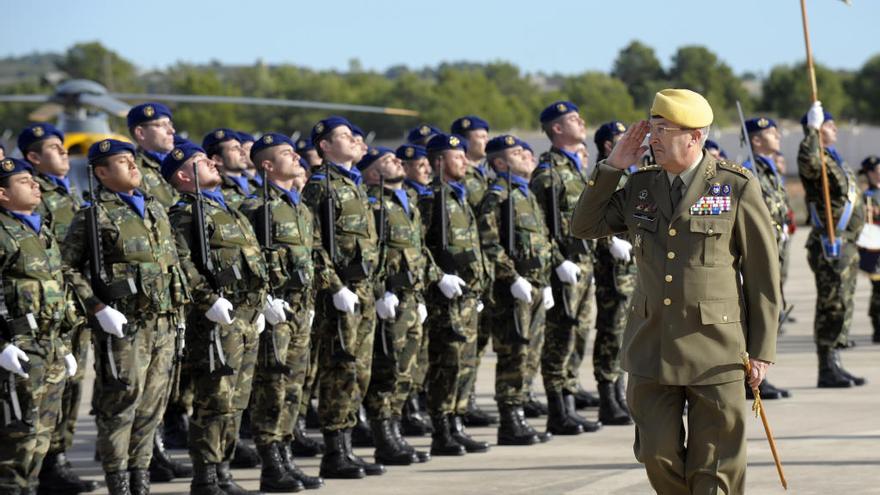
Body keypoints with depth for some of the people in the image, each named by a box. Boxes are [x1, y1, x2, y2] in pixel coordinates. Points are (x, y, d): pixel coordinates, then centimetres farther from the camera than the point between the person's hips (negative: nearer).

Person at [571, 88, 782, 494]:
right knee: (658, 454, 4)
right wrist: (613, 166, 3)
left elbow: (764, 274, -3)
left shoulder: (736, 188, -5)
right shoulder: (641, 187, 8)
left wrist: (762, 351, -5)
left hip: (715, 349, -4)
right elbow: (584, 226, 14)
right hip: (652, 349, 4)